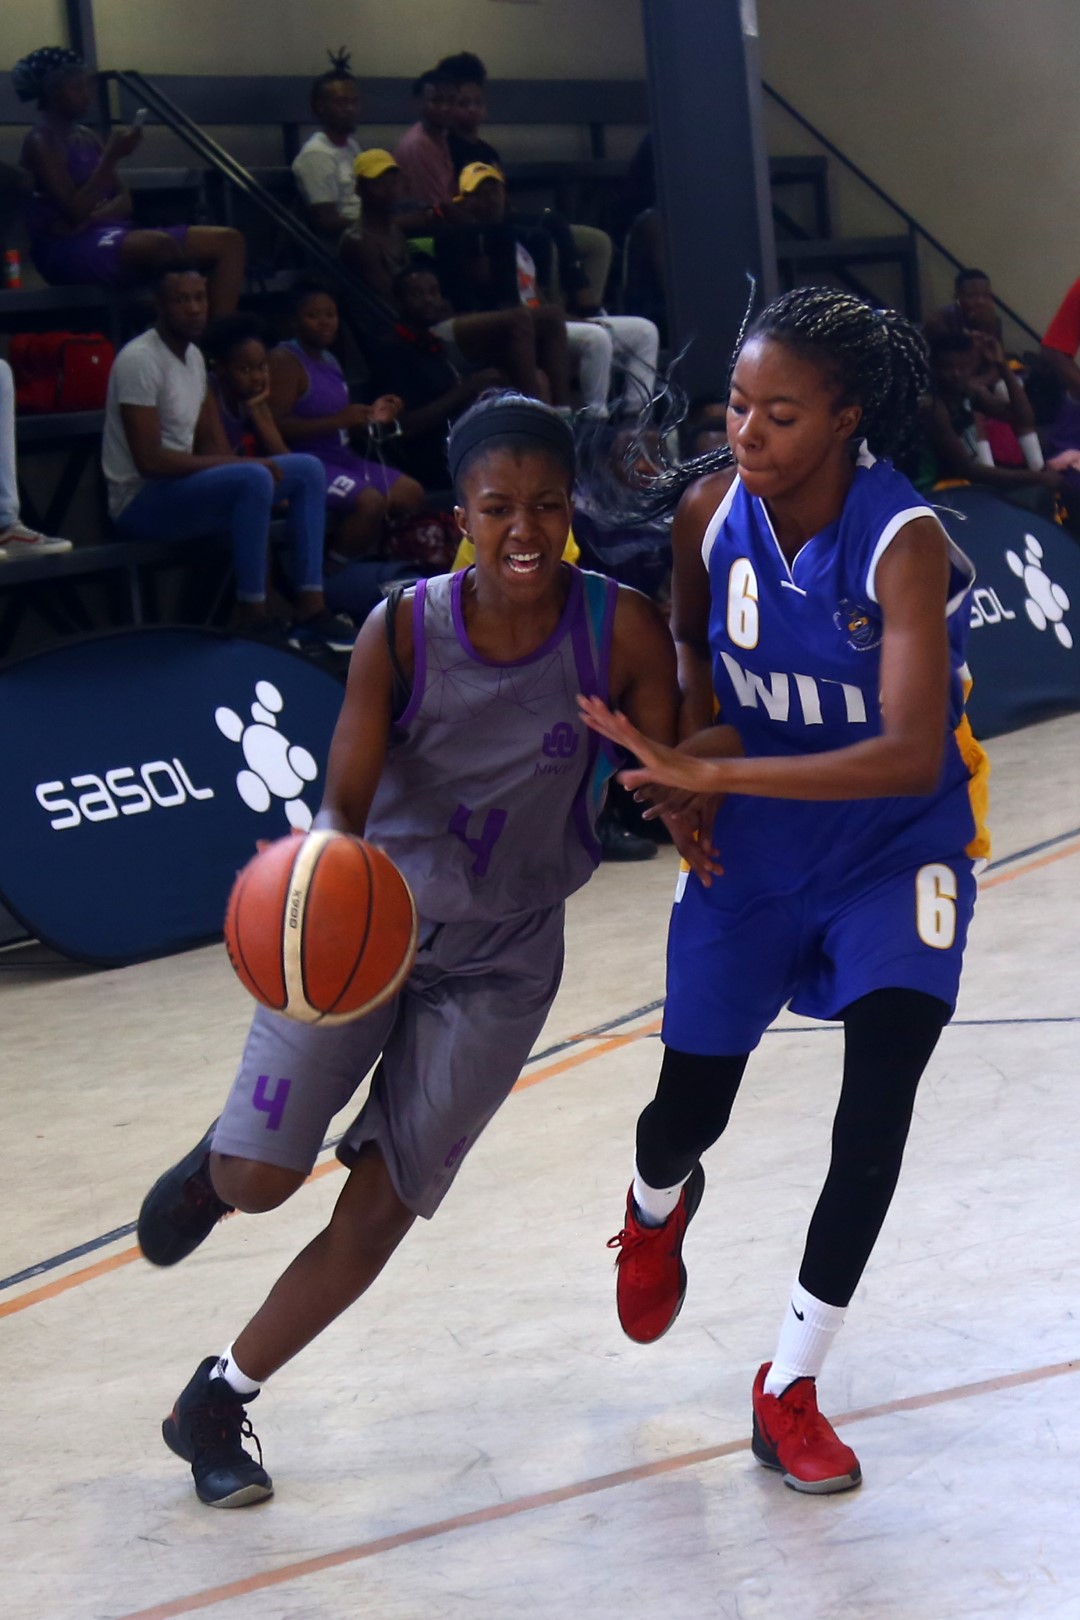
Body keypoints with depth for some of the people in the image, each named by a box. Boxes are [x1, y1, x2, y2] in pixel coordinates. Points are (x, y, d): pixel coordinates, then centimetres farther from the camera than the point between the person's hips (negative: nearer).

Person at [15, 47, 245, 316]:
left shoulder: (86, 137, 19)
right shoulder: (41, 142, -6)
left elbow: (124, 200, 13)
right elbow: (74, 213, -16)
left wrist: (91, 218, -9)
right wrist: (111, 158, -19)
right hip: (67, 248, -8)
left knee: (228, 241, -6)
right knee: (162, 244, -38)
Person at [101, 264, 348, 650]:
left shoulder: (193, 357, 11)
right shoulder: (139, 360, -18)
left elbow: (209, 442, 16)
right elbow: (150, 460, -24)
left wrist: (243, 465, -5)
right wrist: (244, 465, -21)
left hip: (181, 486, 10)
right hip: (140, 502, -10)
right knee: (254, 481, -33)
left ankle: (310, 607, -3)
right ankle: (253, 618, -25)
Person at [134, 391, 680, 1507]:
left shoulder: (621, 630, -18)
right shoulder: (403, 632, -20)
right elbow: (344, 804, -22)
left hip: (500, 962, 1)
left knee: (380, 1209, 0)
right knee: (257, 1180, -8)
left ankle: (216, 1405, 19)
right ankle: (209, 1166, 31)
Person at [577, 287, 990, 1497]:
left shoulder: (904, 544, -28)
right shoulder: (709, 509, -14)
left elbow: (911, 755, -37)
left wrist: (712, 769, -39)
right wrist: (685, 771, -8)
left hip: (896, 845, -3)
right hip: (754, 847, 4)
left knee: (878, 1099, -18)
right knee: (688, 1109, 9)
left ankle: (789, 1388, -2)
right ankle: (658, 1208, 49)